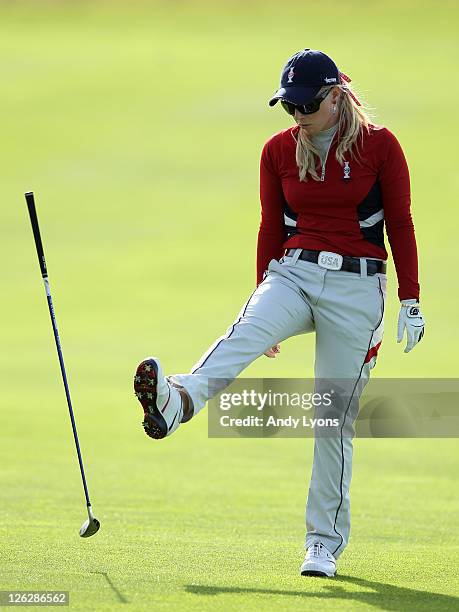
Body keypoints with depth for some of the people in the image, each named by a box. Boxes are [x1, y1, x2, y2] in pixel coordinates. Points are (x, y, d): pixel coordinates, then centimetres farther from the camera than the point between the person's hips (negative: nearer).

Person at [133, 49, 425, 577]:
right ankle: (180, 400, -61)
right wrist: (264, 298, 14)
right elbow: (271, 227, 13)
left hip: (356, 289, -2)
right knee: (246, 333, -32)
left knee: (335, 419, -2)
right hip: (293, 274, 2)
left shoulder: (379, 146, -3)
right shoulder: (279, 150, 7)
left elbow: (401, 225, 0)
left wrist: (410, 301, -2)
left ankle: (325, 543, 10)